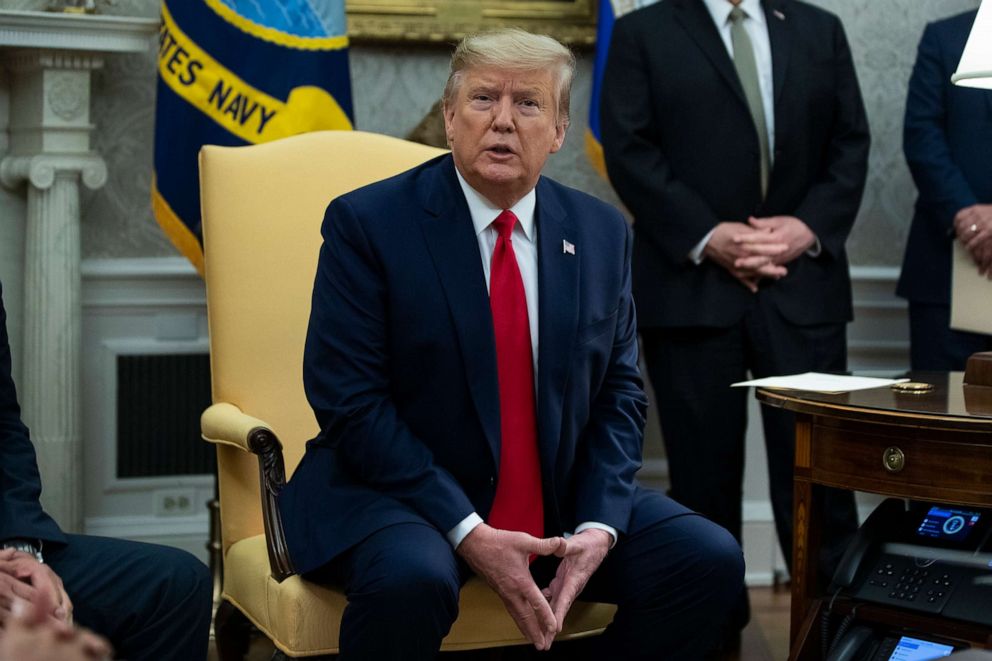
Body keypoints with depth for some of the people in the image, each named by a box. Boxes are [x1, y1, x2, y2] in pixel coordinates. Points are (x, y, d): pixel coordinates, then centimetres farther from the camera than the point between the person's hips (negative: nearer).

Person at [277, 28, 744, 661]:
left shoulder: (602, 233, 5)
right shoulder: (367, 223, -9)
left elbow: (619, 393, 7)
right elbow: (350, 403, -14)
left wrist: (597, 525, -11)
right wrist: (467, 532, -22)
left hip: (558, 499, 5)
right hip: (396, 491, -5)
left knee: (711, 560, -11)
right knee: (411, 579, -36)